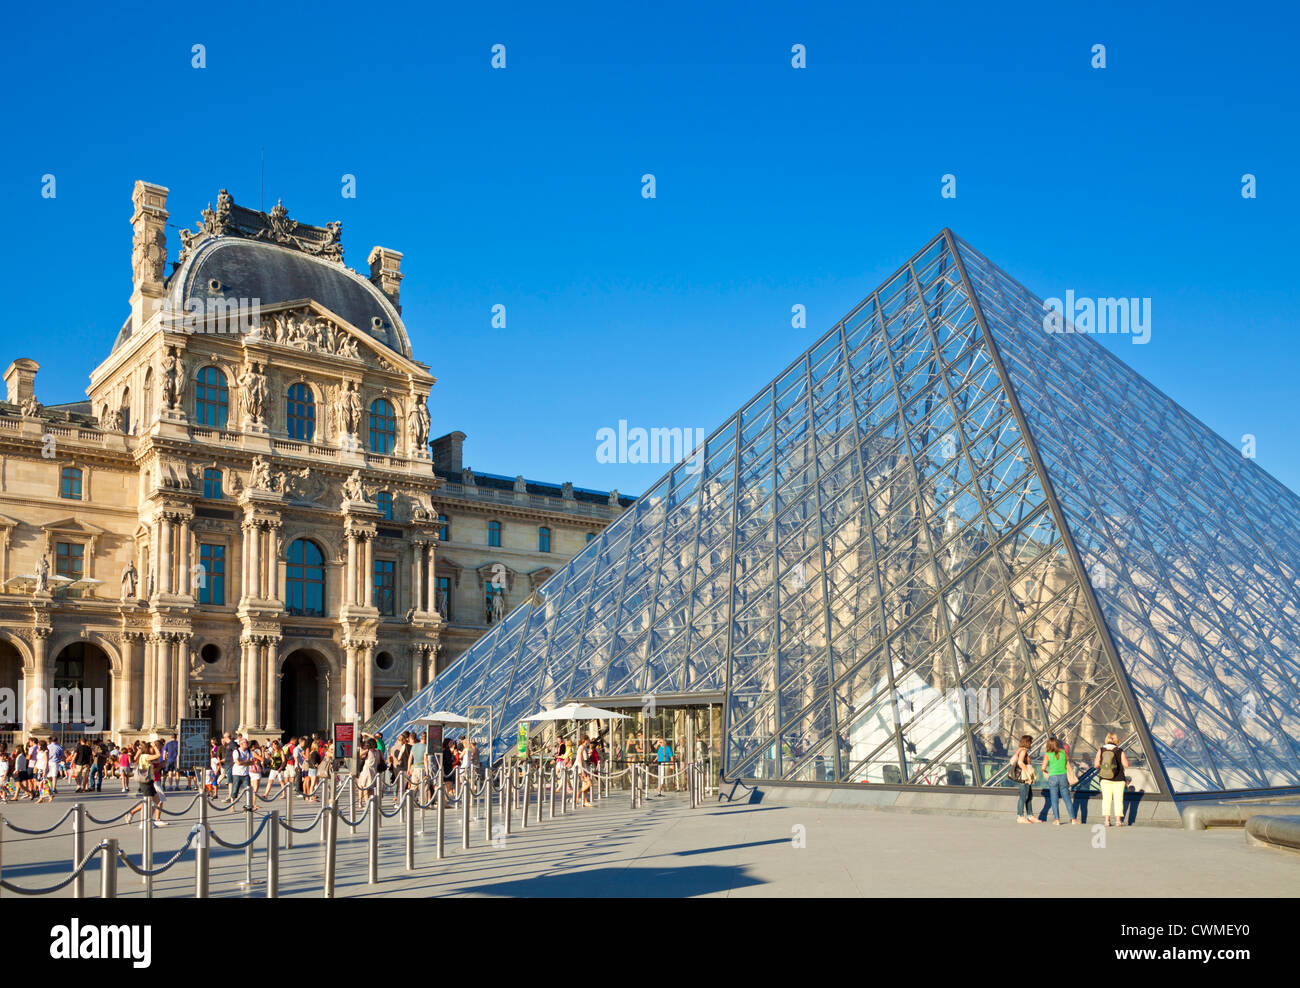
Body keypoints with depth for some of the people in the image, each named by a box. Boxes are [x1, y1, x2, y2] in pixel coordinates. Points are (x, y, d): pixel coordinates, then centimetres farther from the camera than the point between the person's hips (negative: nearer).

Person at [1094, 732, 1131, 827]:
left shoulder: (1101, 750, -5)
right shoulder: (1120, 751, -9)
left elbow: (1096, 765, -6)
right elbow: (1126, 765, -6)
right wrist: (1125, 757, 11)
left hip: (1105, 779, 1)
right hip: (1118, 779, -1)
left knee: (1106, 799, 7)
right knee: (1118, 799, 6)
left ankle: (1106, 819, 2)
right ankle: (1118, 820, 4)